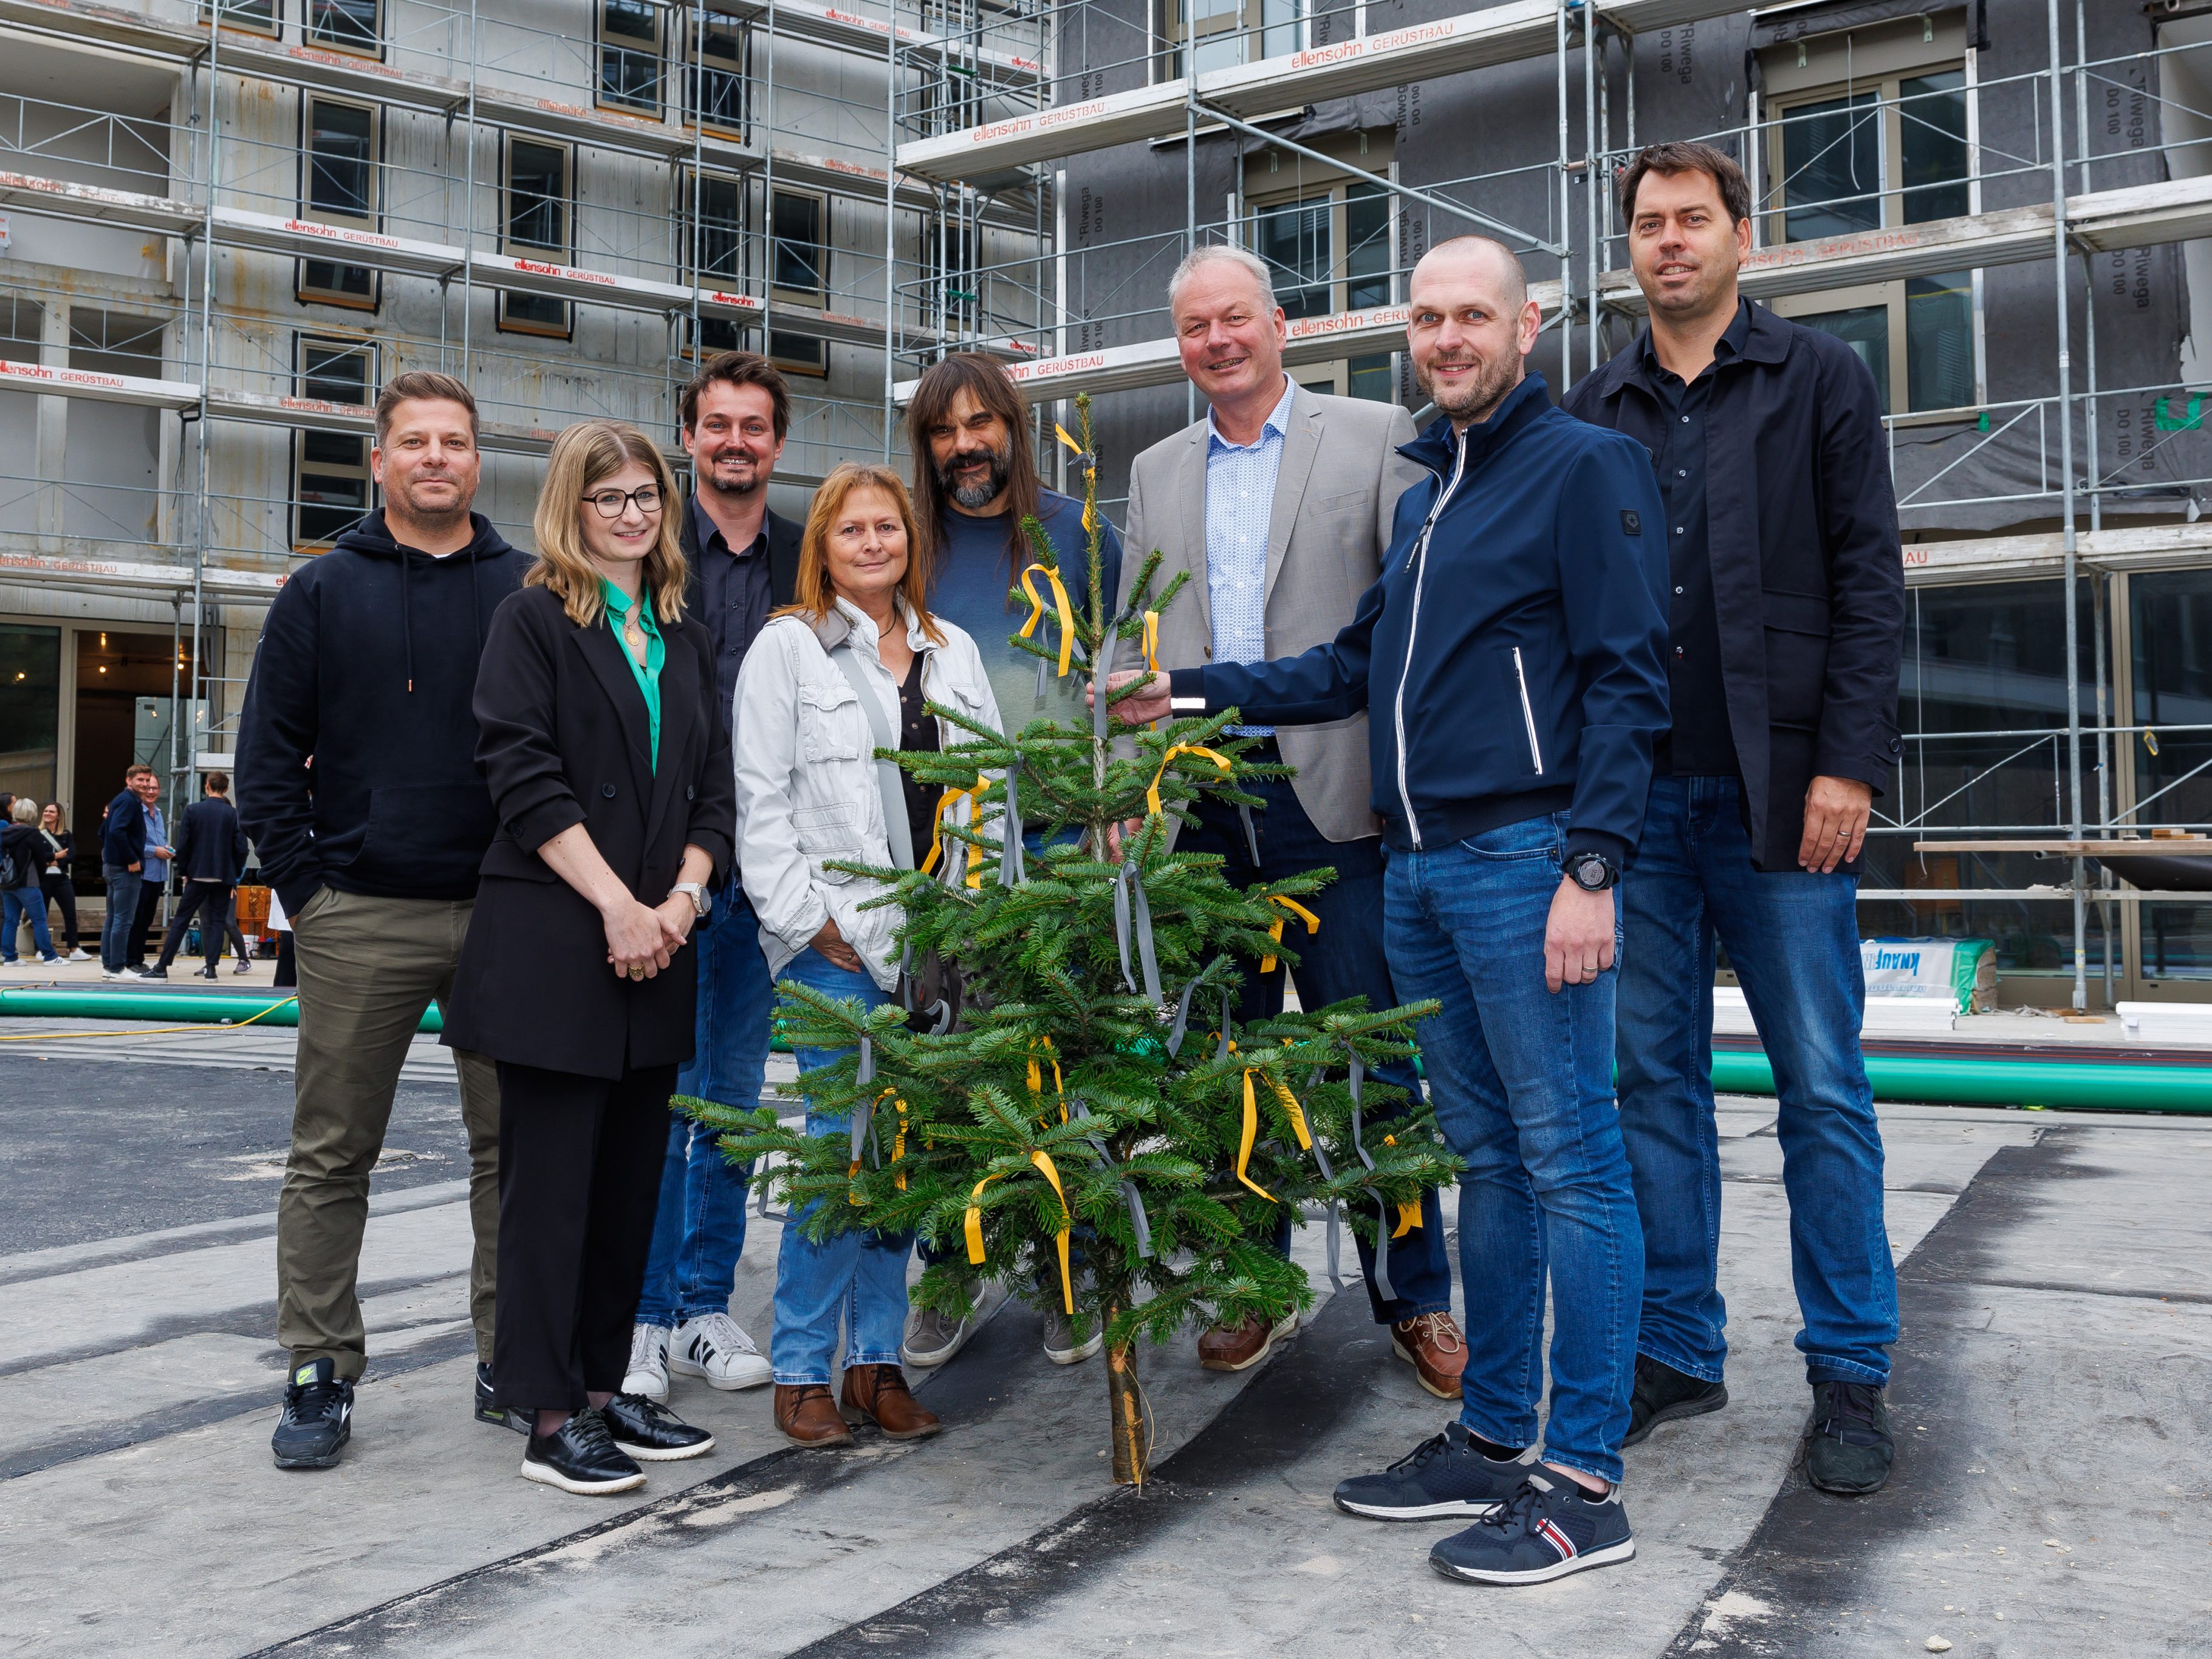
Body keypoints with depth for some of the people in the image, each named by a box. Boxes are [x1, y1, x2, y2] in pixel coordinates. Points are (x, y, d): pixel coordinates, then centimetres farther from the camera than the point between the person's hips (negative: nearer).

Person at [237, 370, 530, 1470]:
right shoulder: (324, 592, 6)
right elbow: (268, 757, 5)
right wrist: (306, 886, -3)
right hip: (361, 921, -1)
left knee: (514, 1149, 6)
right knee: (332, 1156, 3)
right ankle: (321, 1375, 13)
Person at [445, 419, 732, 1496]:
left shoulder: (684, 637, 17)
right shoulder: (534, 620, 0)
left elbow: (713, 790, 13)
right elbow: (526, 780, -10)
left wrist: (682, 899, -4)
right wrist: (617, 904, -14)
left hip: (654, 950, 6)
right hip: (552, 944, -6)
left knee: (632, 1174, 9)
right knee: (551, 1176, -3)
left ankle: (604, 1387, 20)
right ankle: (549, 1417, 4)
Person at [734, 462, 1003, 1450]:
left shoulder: (953, 652, 16)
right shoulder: (788, 648, 3)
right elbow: (761, 802, -3)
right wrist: (809, 918, -10)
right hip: (838, 943, -4)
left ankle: (877, 1358, 16)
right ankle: (802, 1370, 5)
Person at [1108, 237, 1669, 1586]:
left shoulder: (1586, 467, -2)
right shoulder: (1428, 493, 22)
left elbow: (1626, 681, -10)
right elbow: (1362, 666, 26)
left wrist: (1591, 867, -18)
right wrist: (1196, 695, 19)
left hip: (1527, 862, -8)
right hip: (1419, 869, 8)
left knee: (1572, 1160, -5)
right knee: (1488, 1158, 12)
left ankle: (1585, 1482, 0)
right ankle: (1490, 1442, 21)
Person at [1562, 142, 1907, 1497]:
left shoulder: (1819, 381, 6)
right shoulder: (1596, 414, 14)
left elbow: (1871, 581, 0)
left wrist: (1849, 763, -10)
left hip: (1781, 795, -3)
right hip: (1637, 793, 3)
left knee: (1823, 1087, 1)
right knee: (1655, 1079, 6)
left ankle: (1852, 1373, 11)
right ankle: (1678, 1350, 17)